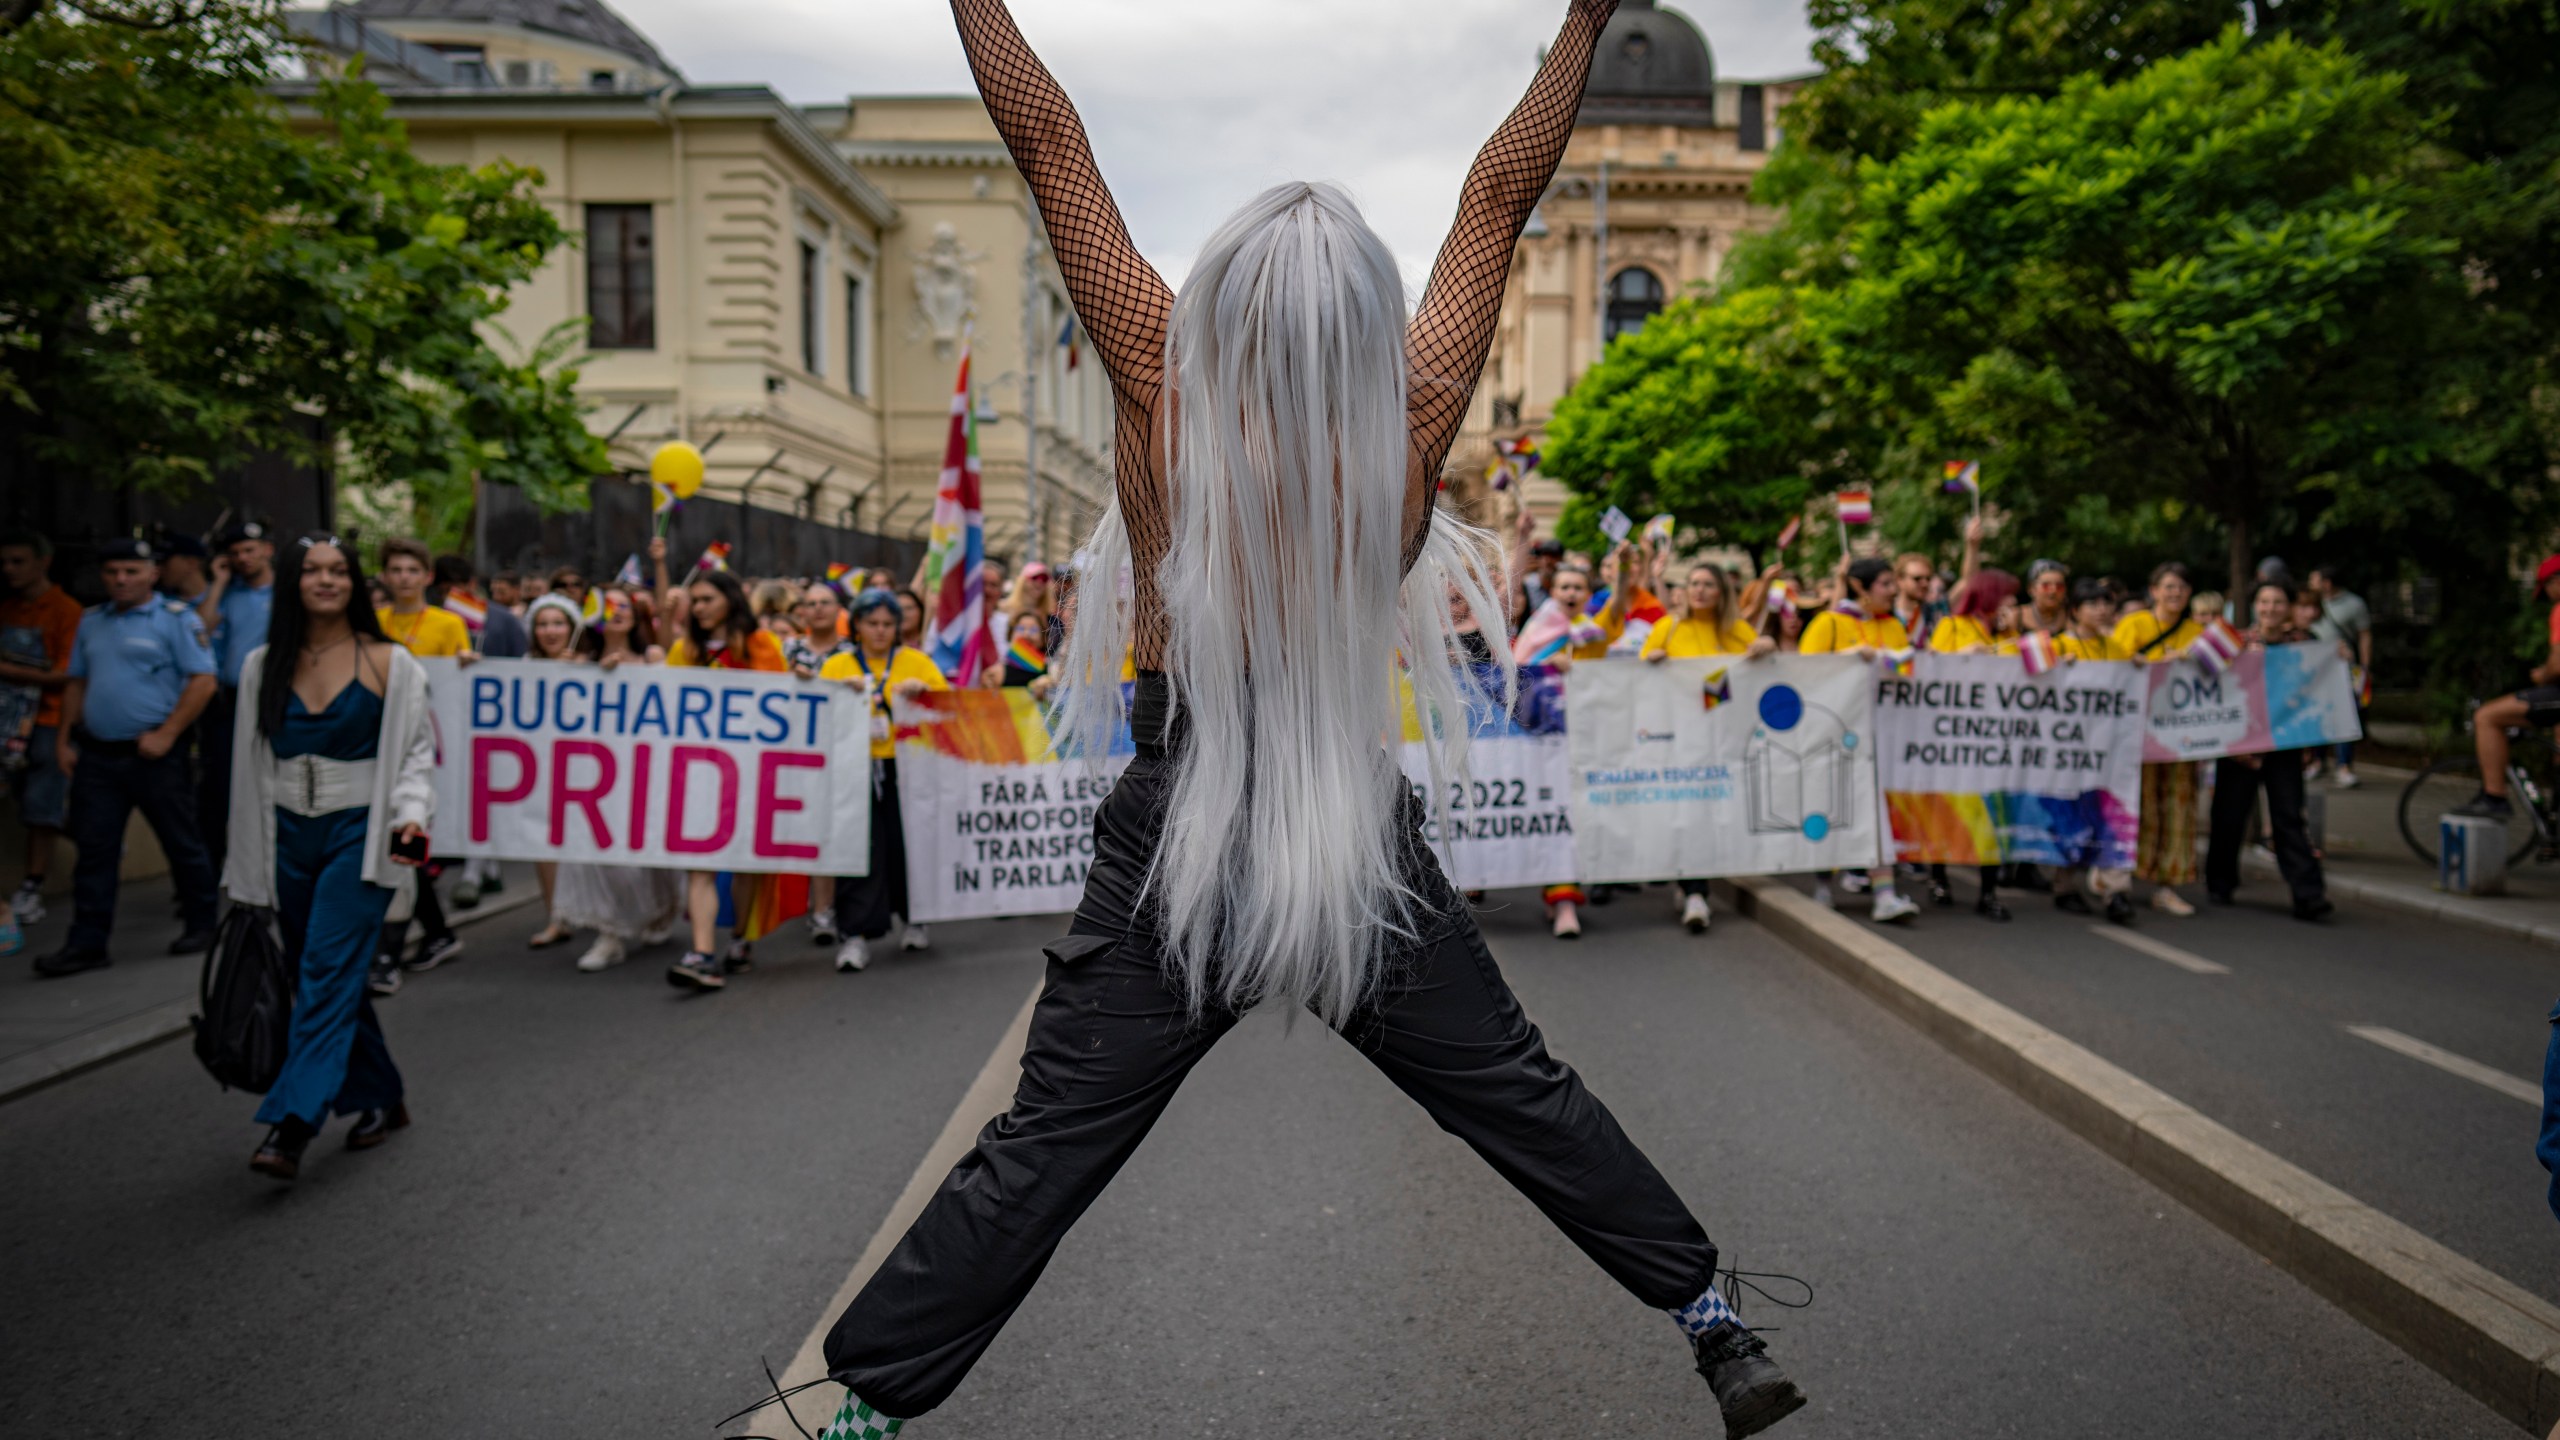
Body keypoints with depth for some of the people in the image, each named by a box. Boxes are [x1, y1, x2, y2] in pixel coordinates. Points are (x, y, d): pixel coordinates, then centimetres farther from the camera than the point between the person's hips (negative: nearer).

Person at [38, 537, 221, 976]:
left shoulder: (175, 618, -5)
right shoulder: (91, 622, 15)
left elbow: (203, 681, -12)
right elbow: (77, 683, 20)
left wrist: (165, 734, -16)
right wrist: (65, 738, 11)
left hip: (155, 755, -5)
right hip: (96, 755, 6)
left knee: (182, 843, 5)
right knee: (93, 849, 4)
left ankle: (200, 926, 18)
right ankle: (87, 944, 8)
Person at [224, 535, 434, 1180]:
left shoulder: (388, 663, -1)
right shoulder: (263, 667, 9)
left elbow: (416, 750, -1)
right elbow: (250, 763, 13)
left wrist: (412, 815, -19)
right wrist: (249, 867, 13)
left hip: (358, 833, -4)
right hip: (289, 836, 5)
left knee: (327, 973, -13)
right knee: (325, 977, 10)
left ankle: (290, 1125, -16)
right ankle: (381, 1098, 25)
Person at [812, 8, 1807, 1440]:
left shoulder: (1163, 396, -14)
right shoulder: (1410, 426, -12)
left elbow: (1051, 143, -6)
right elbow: (1500, 195, 1)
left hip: (1178, 843, -1)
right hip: (1363, 839, 2)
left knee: (1044, 1149, 8)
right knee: (1520, 1093, 17)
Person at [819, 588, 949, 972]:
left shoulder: (916, 661, 10)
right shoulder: (837, 666, 11)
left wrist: (924, 689, -13)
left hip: (906, 767, 1)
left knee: (907, 843, 4)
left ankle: (911, 919, 23)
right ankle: (856, 934, -3)